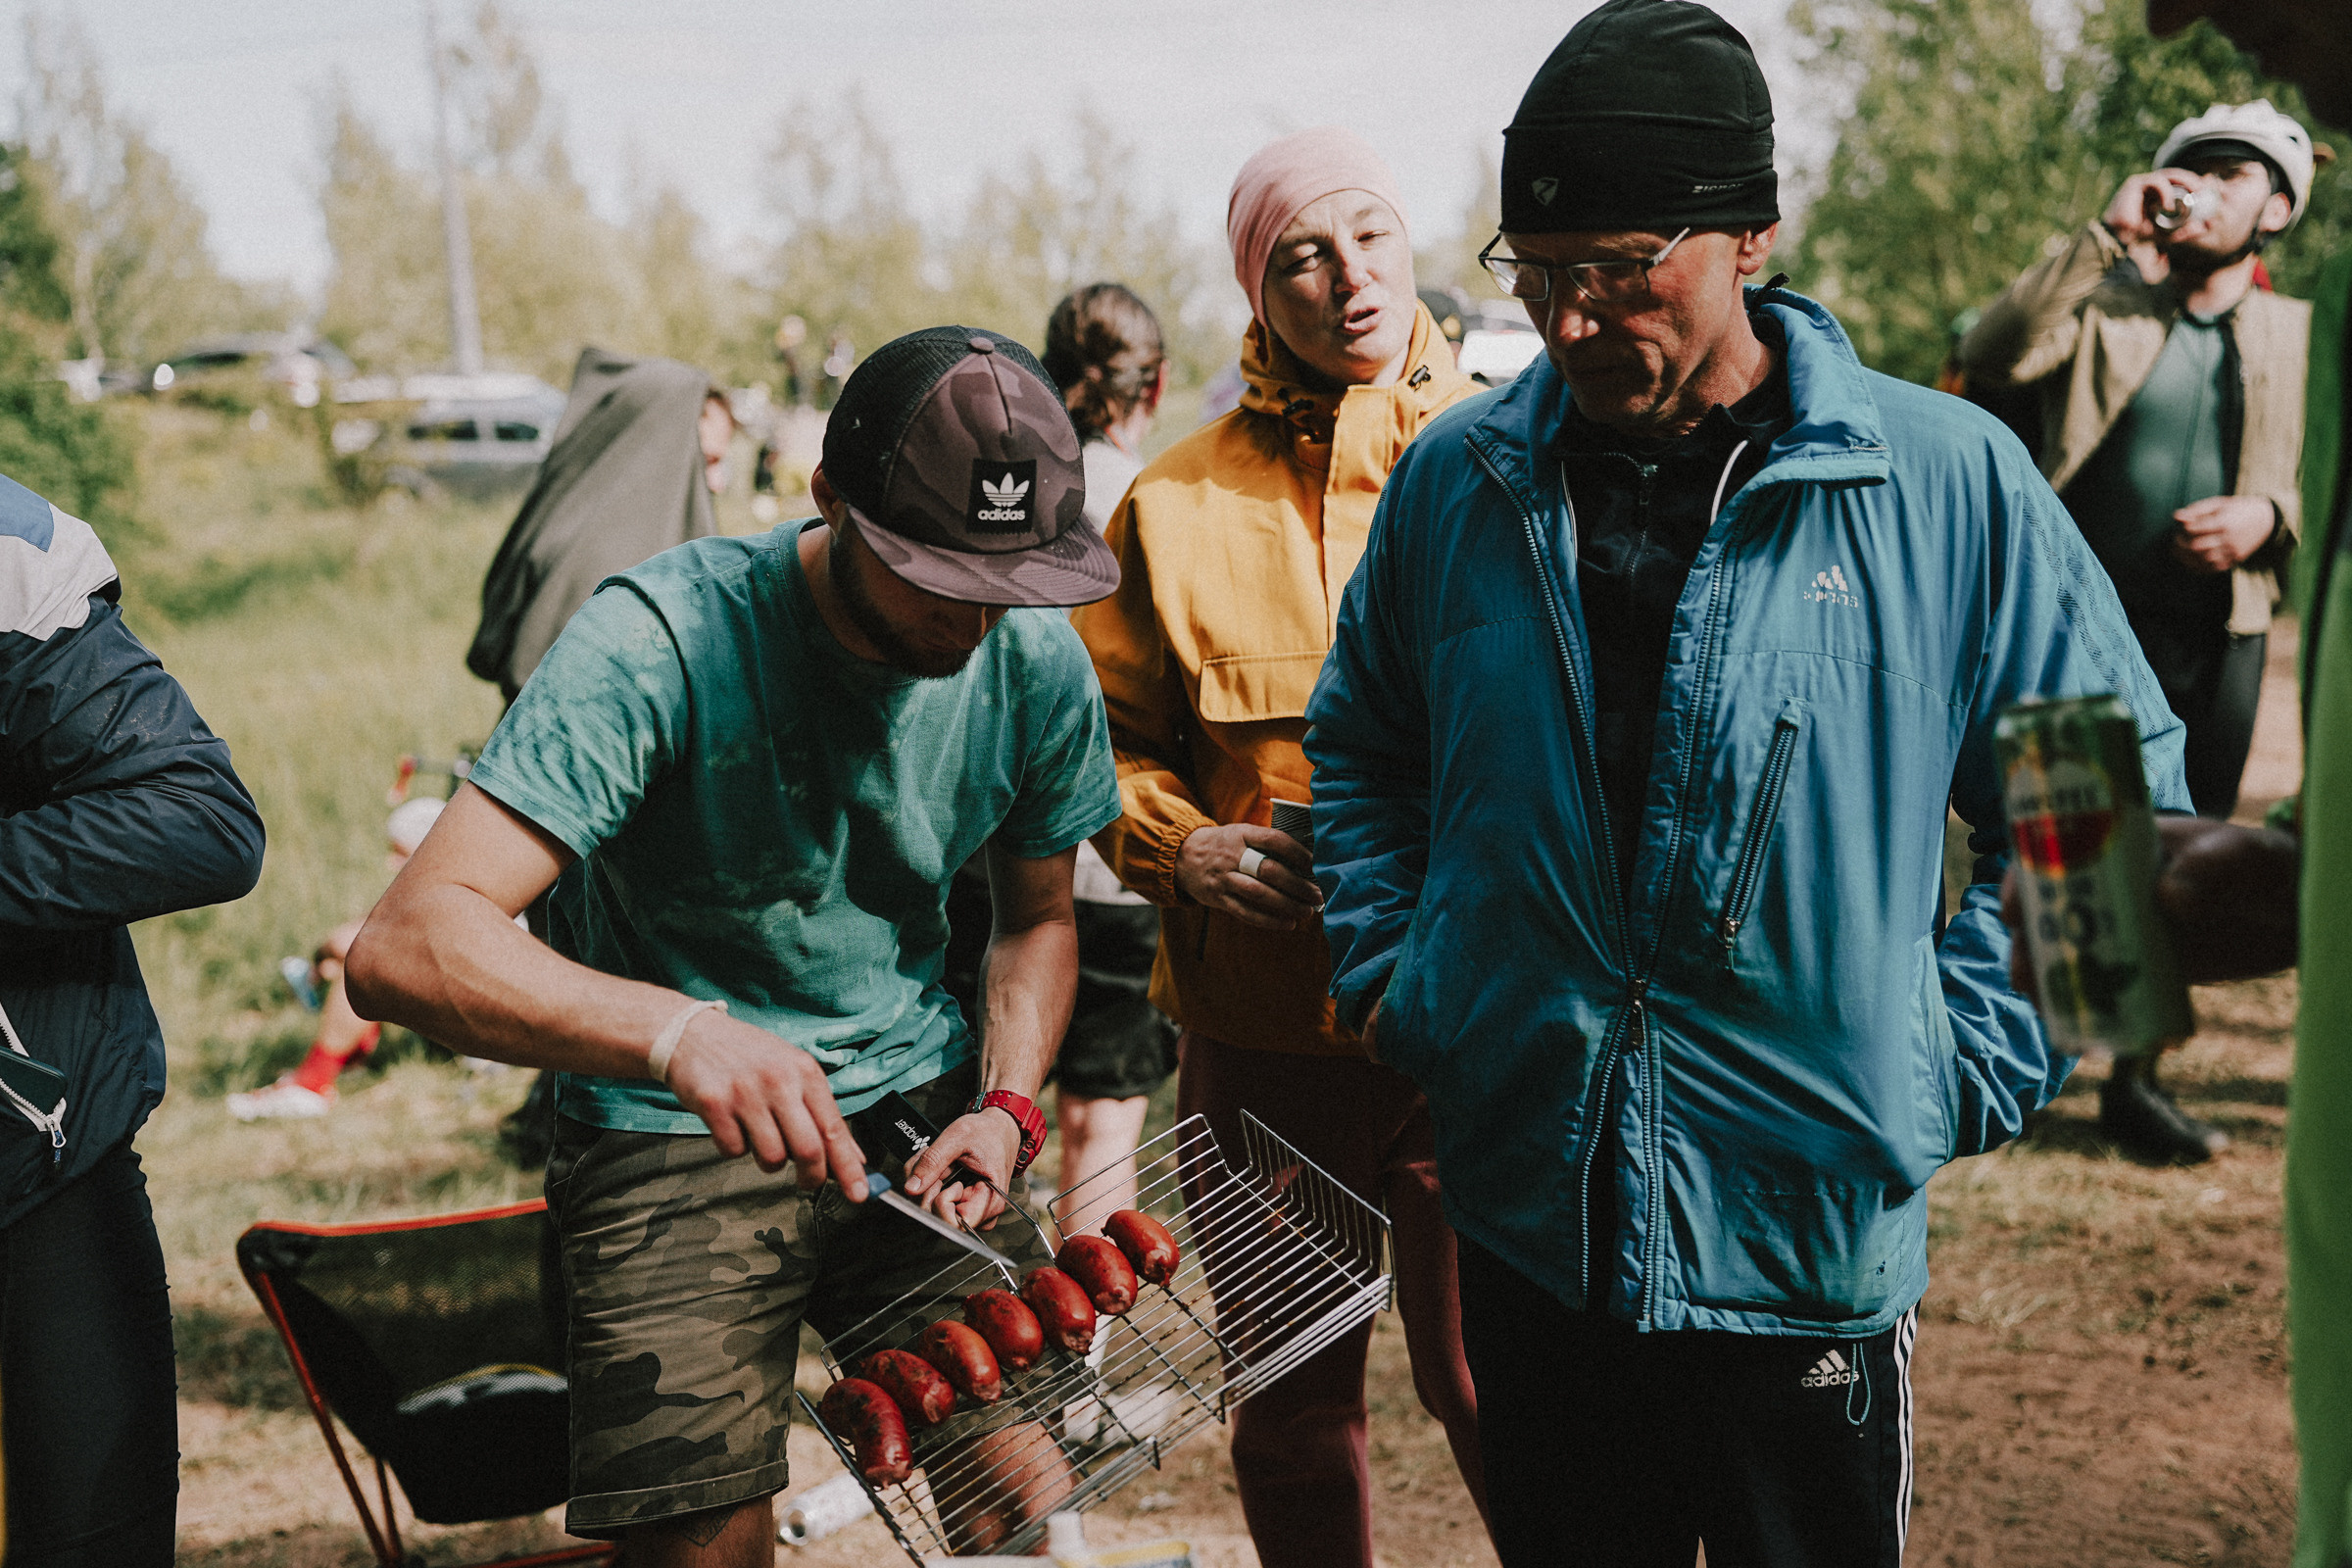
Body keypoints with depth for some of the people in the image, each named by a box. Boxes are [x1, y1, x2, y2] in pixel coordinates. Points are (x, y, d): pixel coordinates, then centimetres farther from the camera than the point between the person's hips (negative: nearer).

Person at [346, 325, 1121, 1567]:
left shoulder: (1035, 665, -5)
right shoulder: (666, 641, -22)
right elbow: (404, 947, -31)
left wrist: (1007, 1104, -5)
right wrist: (679, 1031, -46)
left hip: (914, 1113, 4)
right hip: (672, 1138, -4)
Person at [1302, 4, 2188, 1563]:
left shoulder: (1949, 482, -9)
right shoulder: (1453, 480, 0)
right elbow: (1360, 744, 18)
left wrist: (1957, 1071, -6)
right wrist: (1393, 986, 7)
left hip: (1812, 1241, -2)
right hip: (1524, 1218, 3)